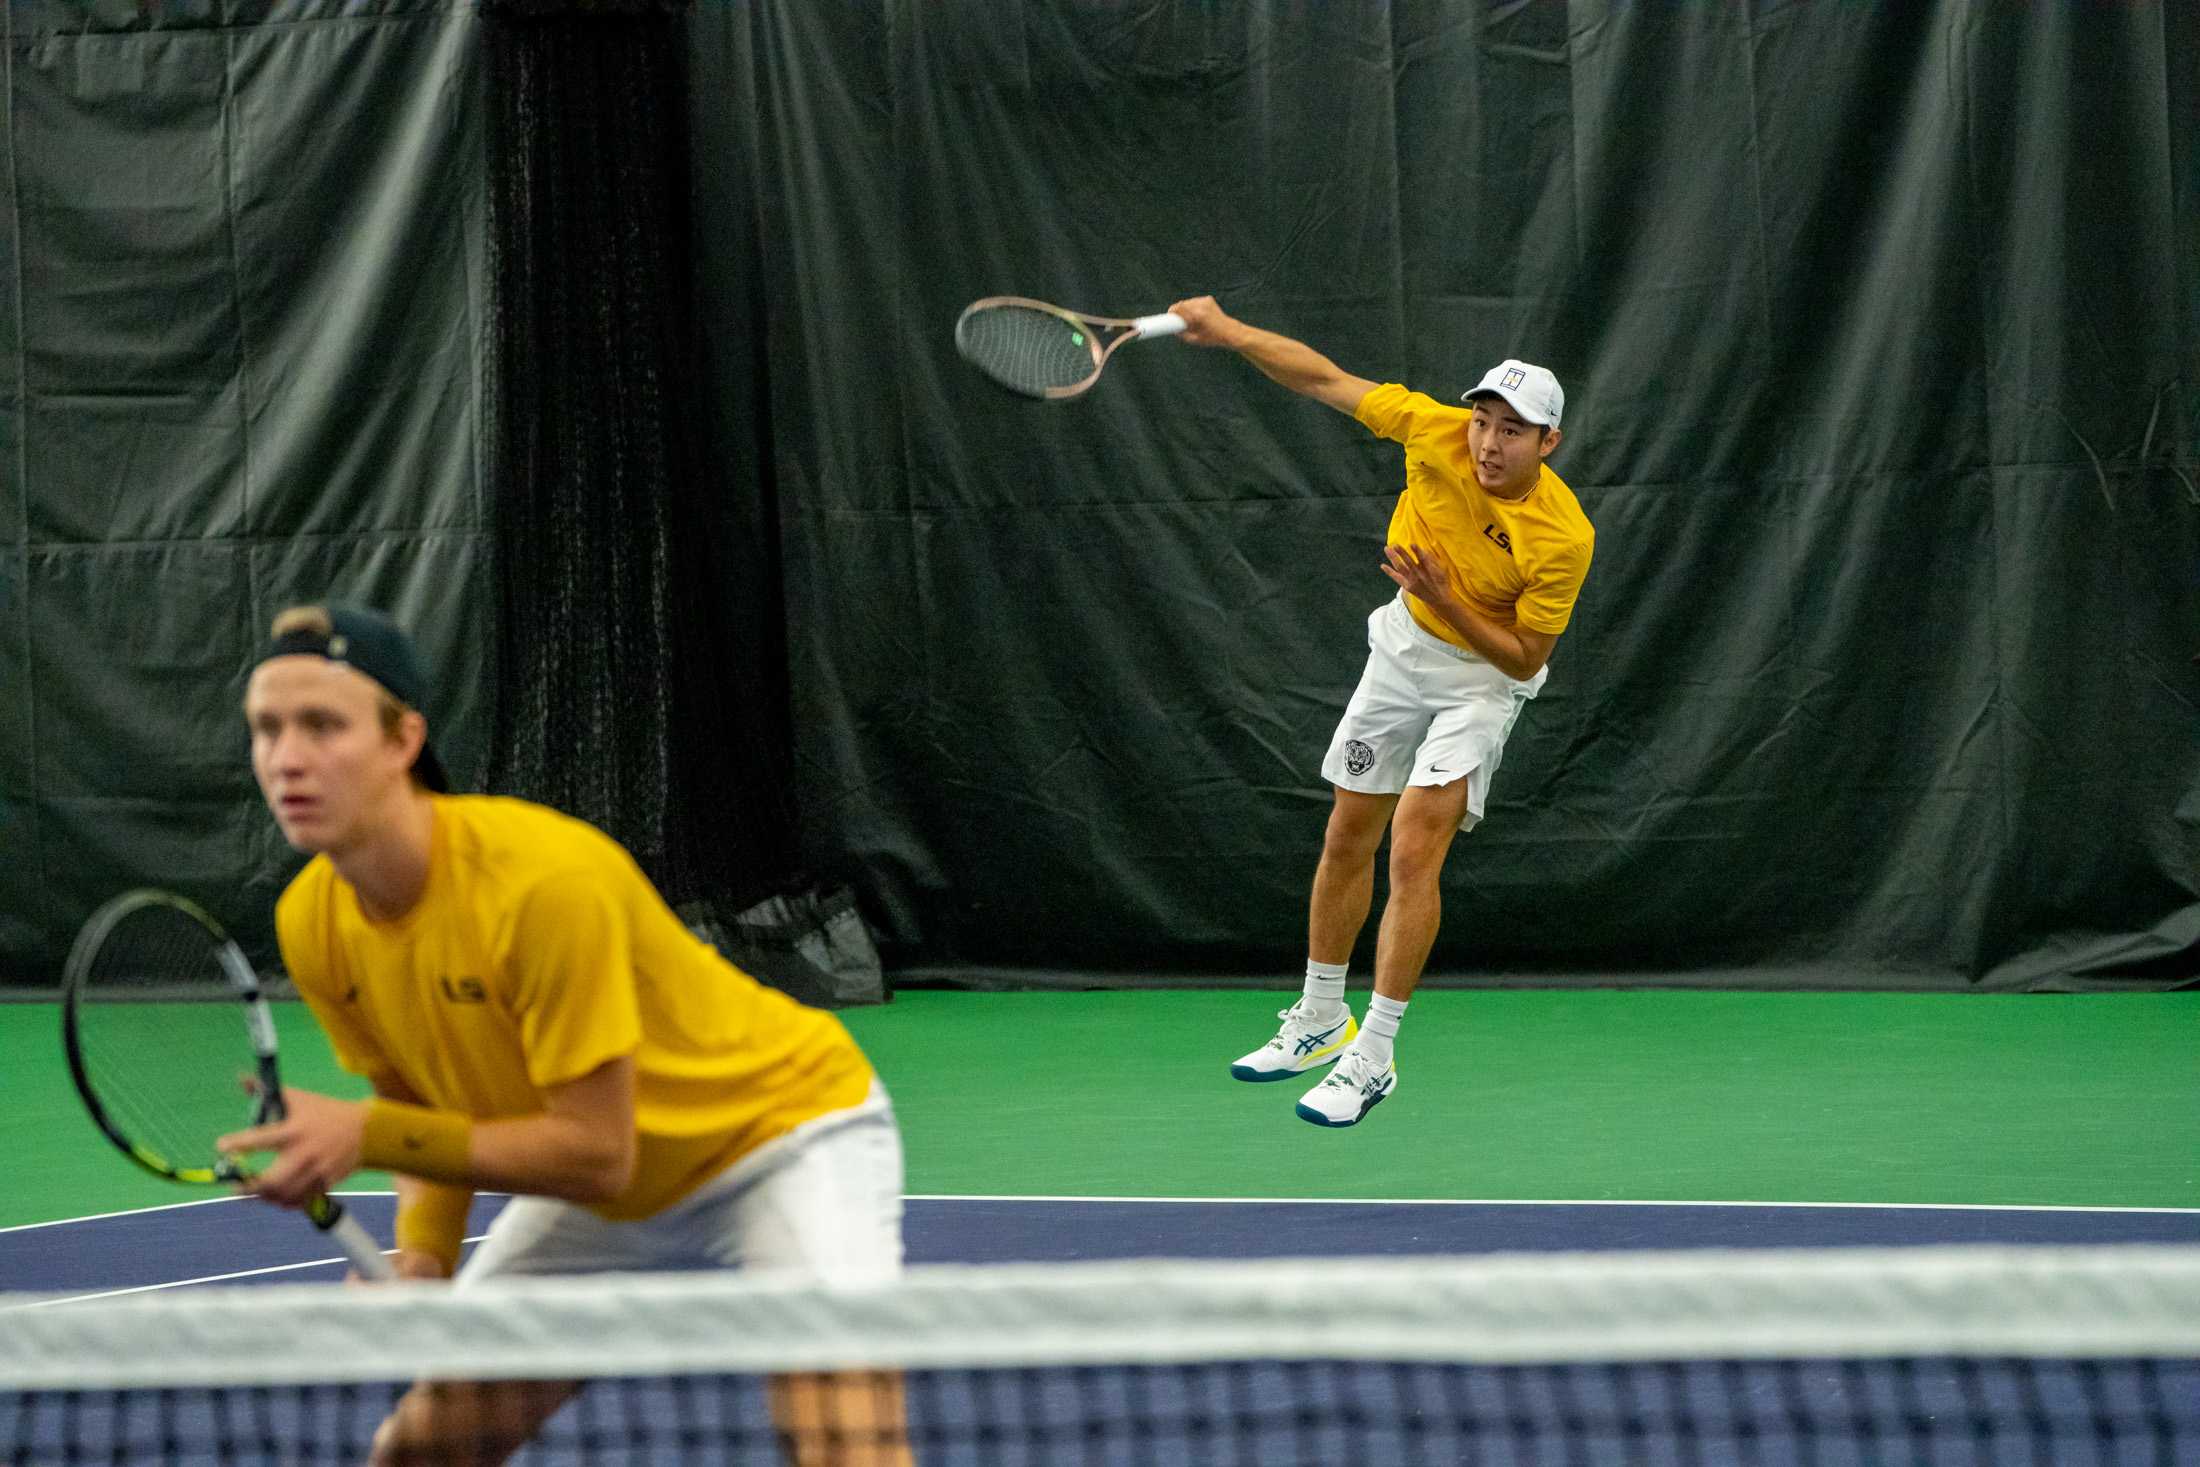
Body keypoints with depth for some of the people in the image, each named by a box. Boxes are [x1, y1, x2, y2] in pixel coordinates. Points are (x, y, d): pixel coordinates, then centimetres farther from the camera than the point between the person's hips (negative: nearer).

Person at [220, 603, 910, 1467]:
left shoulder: (544, 882, -34)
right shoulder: (311, 925, -13)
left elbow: (596, 1153, -30)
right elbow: (425, 1105, 2)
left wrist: (368, 1136, -34)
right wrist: (422, 1257, -17)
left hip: (782, 1129, -7)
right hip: (603, 1192, 7)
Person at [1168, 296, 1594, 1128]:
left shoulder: (1563, 537, -30)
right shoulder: (1438, 434, -22)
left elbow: (1525, 657, -21)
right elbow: (1326, 380, -13)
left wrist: (1445, 597, -33)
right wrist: (1227, 331, -21)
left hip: (1483, 677, -5)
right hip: (1404, 647, 5)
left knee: (1414, 851, -17)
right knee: (1346, 841, 13)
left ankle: (1372, 1058, -9)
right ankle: (1319, 1020, 31)